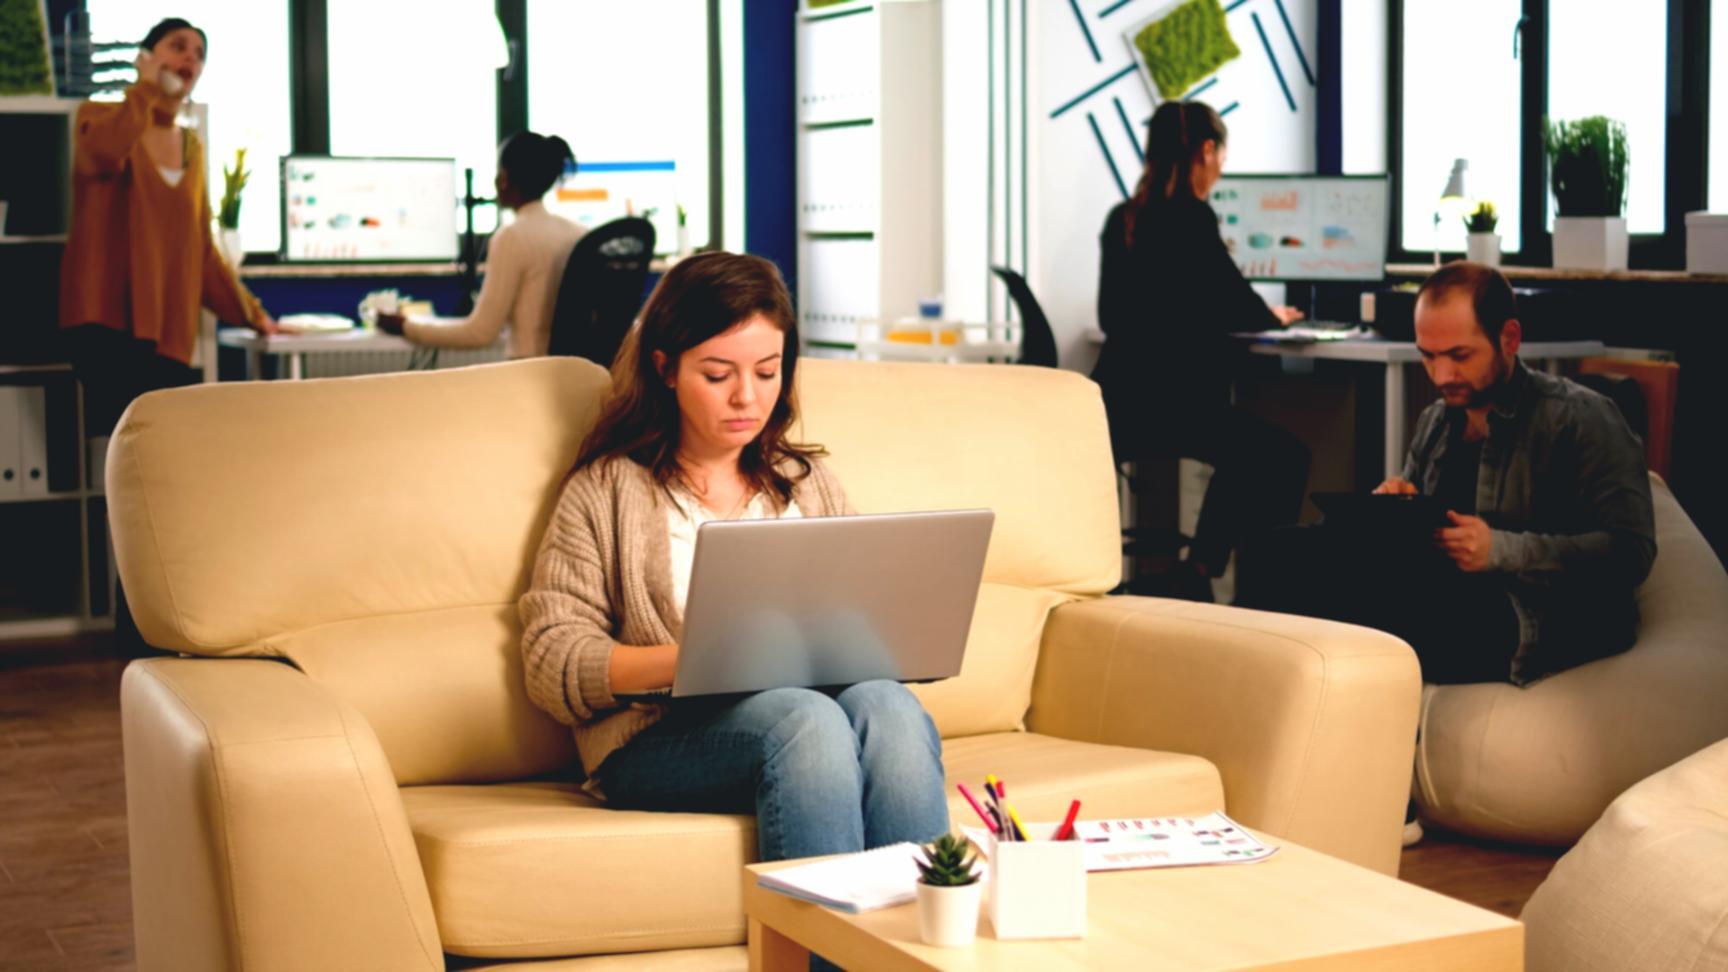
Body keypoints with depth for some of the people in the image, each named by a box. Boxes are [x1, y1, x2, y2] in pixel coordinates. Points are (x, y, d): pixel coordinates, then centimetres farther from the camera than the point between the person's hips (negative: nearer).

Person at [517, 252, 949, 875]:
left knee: (886, 706, -32)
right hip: (663, 735, -3)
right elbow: (551, 664, 3)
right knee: (807, 719, -36)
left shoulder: (810, 483, 26)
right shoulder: (607, 491, 13)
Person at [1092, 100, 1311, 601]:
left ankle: (1197, 571, 27)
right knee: (1284, 456, 5)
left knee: (1247, 454, 28)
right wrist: (1275, 316, 15)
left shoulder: (1122, 219, 13)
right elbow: (1237, 305, -8)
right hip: (1170, 398, -8)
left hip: (1119, 399, 9)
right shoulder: (1191, 217, -11)